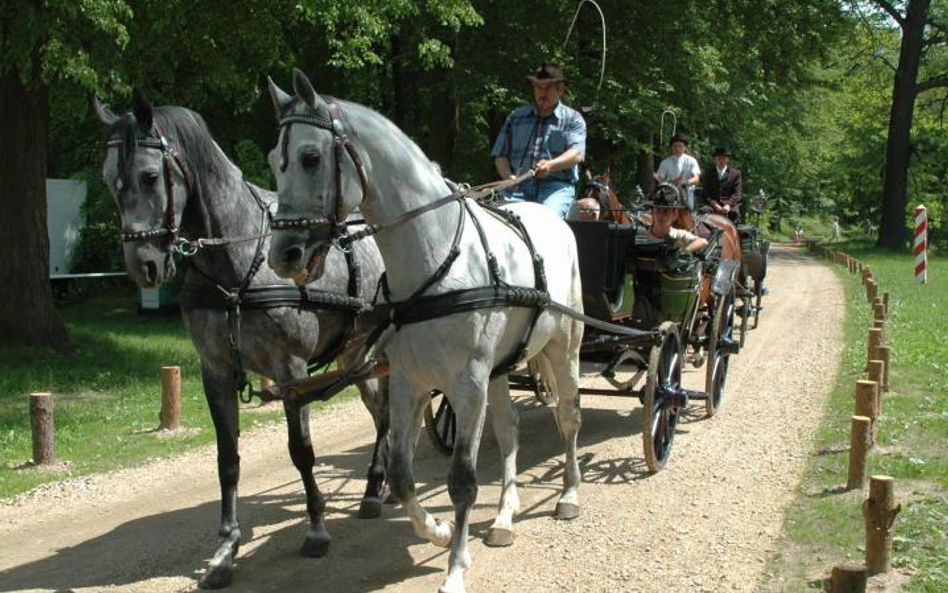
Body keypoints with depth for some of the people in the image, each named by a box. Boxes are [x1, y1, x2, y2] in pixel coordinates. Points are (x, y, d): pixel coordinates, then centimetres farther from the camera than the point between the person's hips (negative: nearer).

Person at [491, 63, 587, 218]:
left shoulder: (573, 119, 14)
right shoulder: (517, 116, 23)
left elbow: (577, 154, -3)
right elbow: (500, 155, 18)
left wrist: (551, 165, -24)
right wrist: (508, 177, -4)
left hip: (556, 186, -2)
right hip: (518, 186, 2)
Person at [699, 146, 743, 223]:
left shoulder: (736, 174, 15)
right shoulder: (707, 174, 17)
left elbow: (737, 194, 3)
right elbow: (705, 194, 6)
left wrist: (728, 205, -17)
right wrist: (715, 205, -14)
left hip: (730, 205, -1)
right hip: (712, 205, 1)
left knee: (734, 213, -34)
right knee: (704, 211, -32)